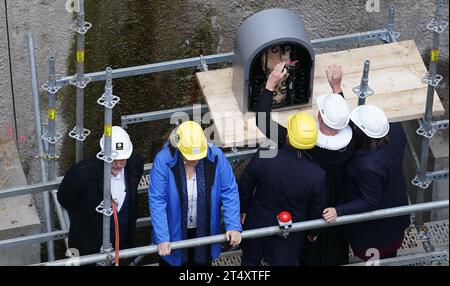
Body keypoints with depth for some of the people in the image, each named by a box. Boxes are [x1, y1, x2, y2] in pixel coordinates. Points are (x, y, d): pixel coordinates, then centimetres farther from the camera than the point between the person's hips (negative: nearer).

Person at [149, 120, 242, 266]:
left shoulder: (216, 157, -20)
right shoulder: (163, 160, -26)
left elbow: (230, 192, -13)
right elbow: (157, 201, -24)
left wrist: (233, 226, -21)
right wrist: (162, 238, -27)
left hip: (204, 232, 2)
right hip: (174, 233, -2)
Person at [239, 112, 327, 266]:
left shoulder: (262, 157, -31)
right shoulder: (317, 175, -29)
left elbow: (245, 187, -13)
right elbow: (316, 210, -12)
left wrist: (243, 209, 8)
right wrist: (313, 231, 10)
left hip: (258, 223, 0)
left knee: (251, 260, 27)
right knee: (285, 263, 25)